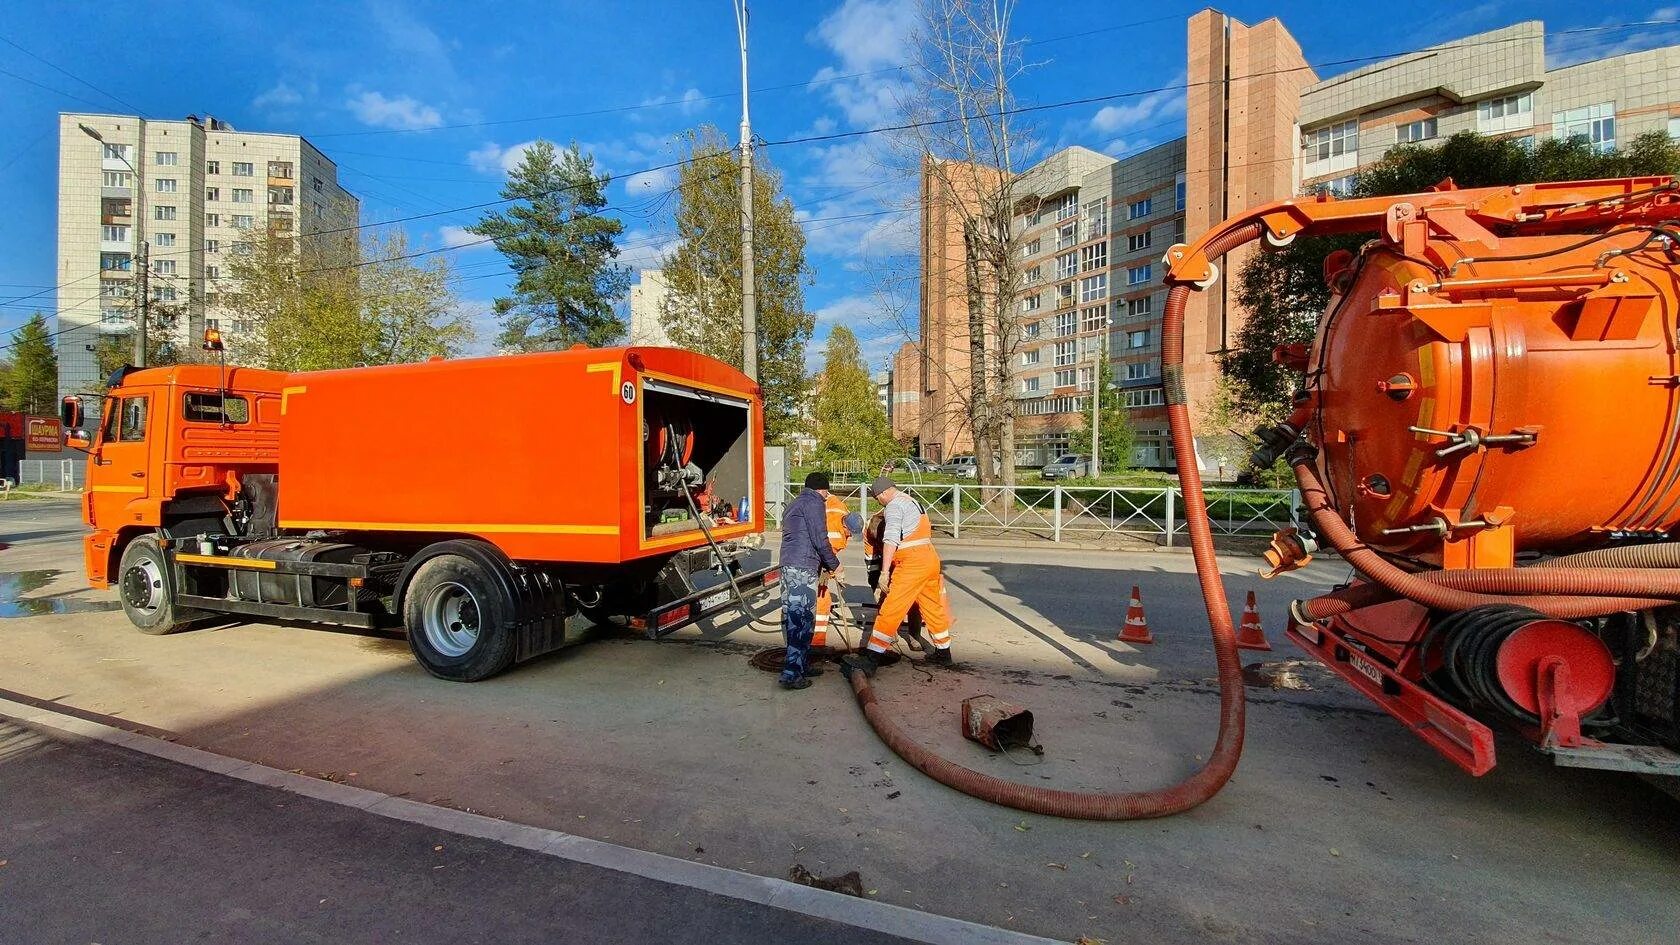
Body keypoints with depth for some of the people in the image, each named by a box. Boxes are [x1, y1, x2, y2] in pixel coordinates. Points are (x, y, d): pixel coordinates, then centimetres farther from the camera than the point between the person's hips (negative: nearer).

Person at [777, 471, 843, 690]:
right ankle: (792, 674, -7)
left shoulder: (795, 504, 25)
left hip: (788, 566, 10)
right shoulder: (814, 503, -4)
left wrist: (827, 565, 25)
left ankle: (802, 665, 23)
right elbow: (820, 540, -11)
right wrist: (836, 566, 1)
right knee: (803, 620, -8)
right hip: (803, 569, -10)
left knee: (793, 618, 14)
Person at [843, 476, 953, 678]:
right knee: (934, 608, 20)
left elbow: (891, 540, -21)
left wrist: (884, 572, -24)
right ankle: (943, 653, 33)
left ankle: (871, 659, -12)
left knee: (889, 611, -10)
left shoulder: (893, 506, -8)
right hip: (931, 559, 10)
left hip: (911, 564, -10)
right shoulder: (913, 502, 20)